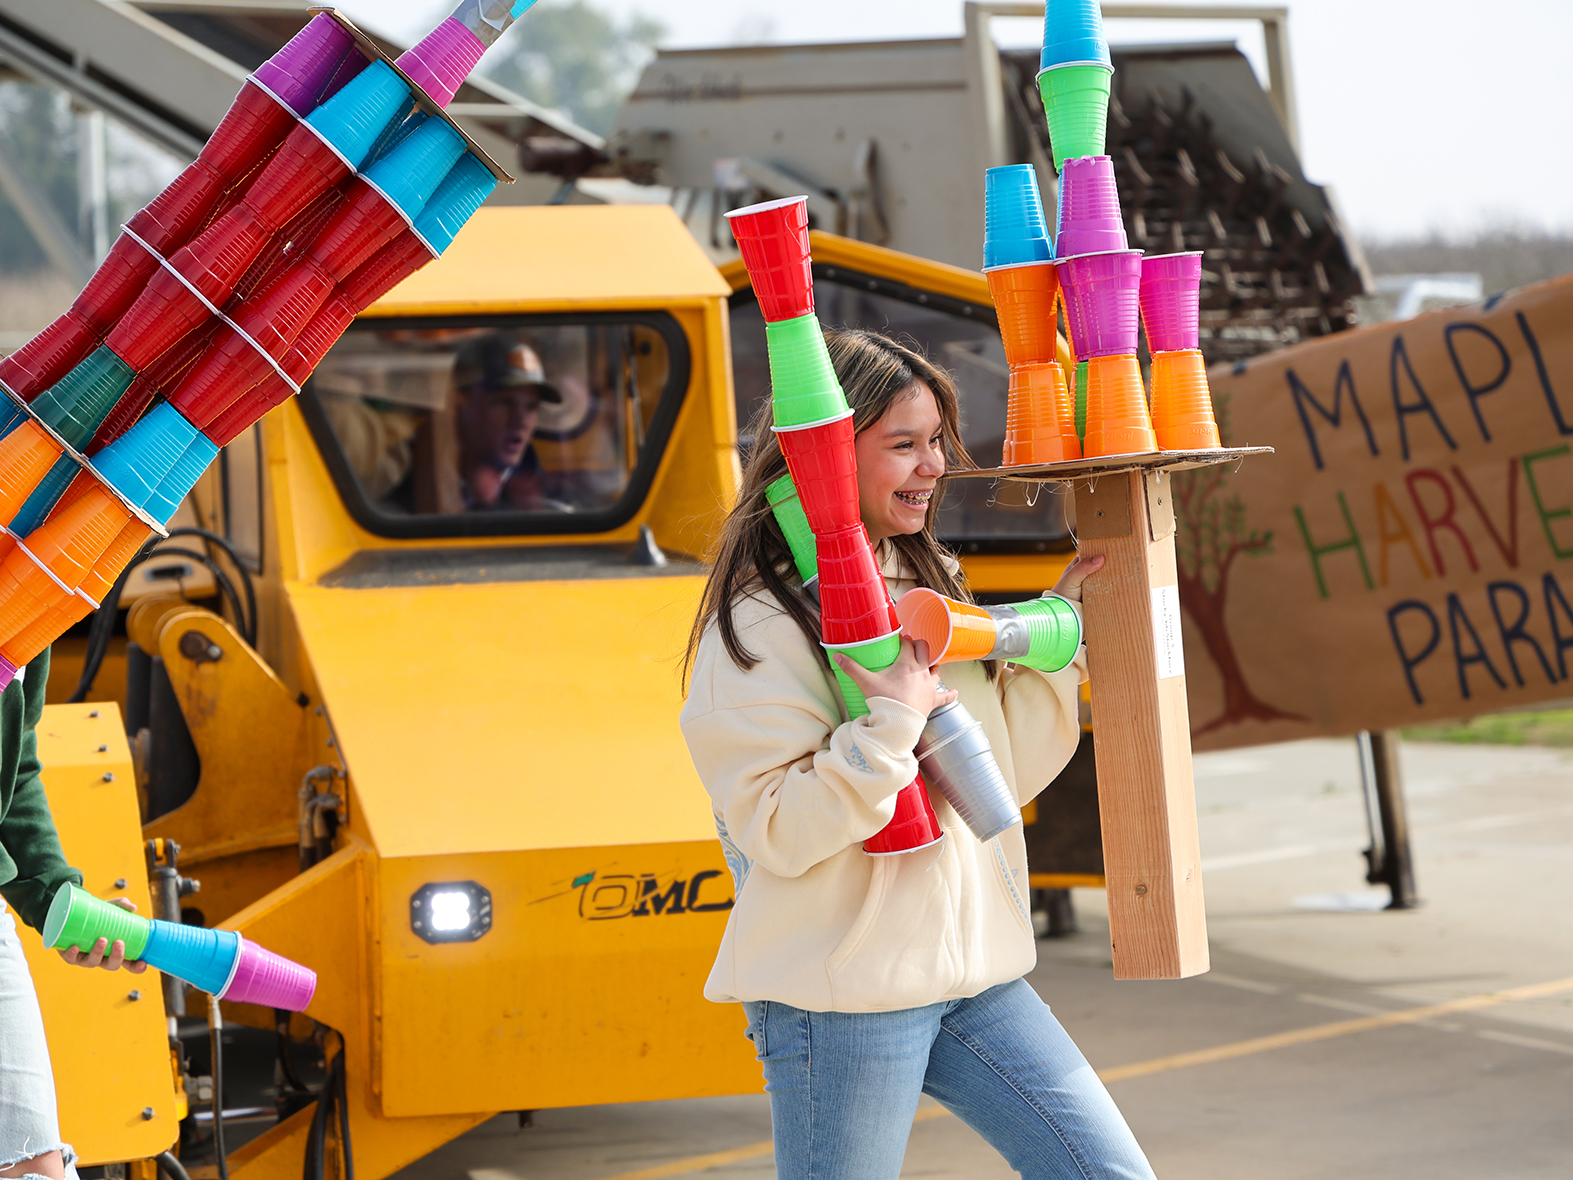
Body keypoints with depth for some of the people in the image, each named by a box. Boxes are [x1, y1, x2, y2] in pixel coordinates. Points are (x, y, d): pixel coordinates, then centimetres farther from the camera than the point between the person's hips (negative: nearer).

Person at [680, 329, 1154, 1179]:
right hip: (842, 994, -7)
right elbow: (778, 834, -19)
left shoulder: (928, 587, 13)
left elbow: (1004, 775, 13)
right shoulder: (758, 626, -11)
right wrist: (895, 719, -23)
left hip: (976, 972, 7)